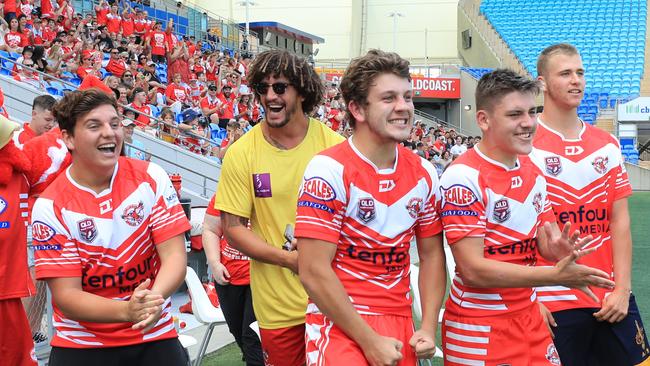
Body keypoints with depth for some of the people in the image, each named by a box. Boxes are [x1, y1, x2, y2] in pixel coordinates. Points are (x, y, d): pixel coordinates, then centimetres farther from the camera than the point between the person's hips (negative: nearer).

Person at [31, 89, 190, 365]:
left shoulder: (151, 178, -6)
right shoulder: (50, 206, -12)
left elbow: (174, 255, -11)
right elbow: (66, 294, -15)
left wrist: (154, 298, -31)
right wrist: (127, 310, -32)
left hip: (155, 336, 1)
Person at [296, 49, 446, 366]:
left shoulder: (423, 174, 3)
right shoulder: (329, 170, -14)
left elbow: (431, 255, 12)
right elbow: (313, 272, -17)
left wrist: (428, 328, 0)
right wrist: (369, 340, -16)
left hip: (401, 326, 6)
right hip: (341, 325, -6)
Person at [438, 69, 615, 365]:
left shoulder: (533, 172, 6)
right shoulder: (463, 177, -18)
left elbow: (544, 241, 12)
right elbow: (473, 269, -22)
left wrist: (559, 249, -12)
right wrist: (554, 275, -24)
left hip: (530, 318, 7)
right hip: (479, 331, -7)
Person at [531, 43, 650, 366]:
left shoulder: (608, 145, 10)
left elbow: (619, 220, 9)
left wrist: (622, 288, 0)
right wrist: (531, 300, -11)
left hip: (612, 300, 5)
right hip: (553, 302, -5)